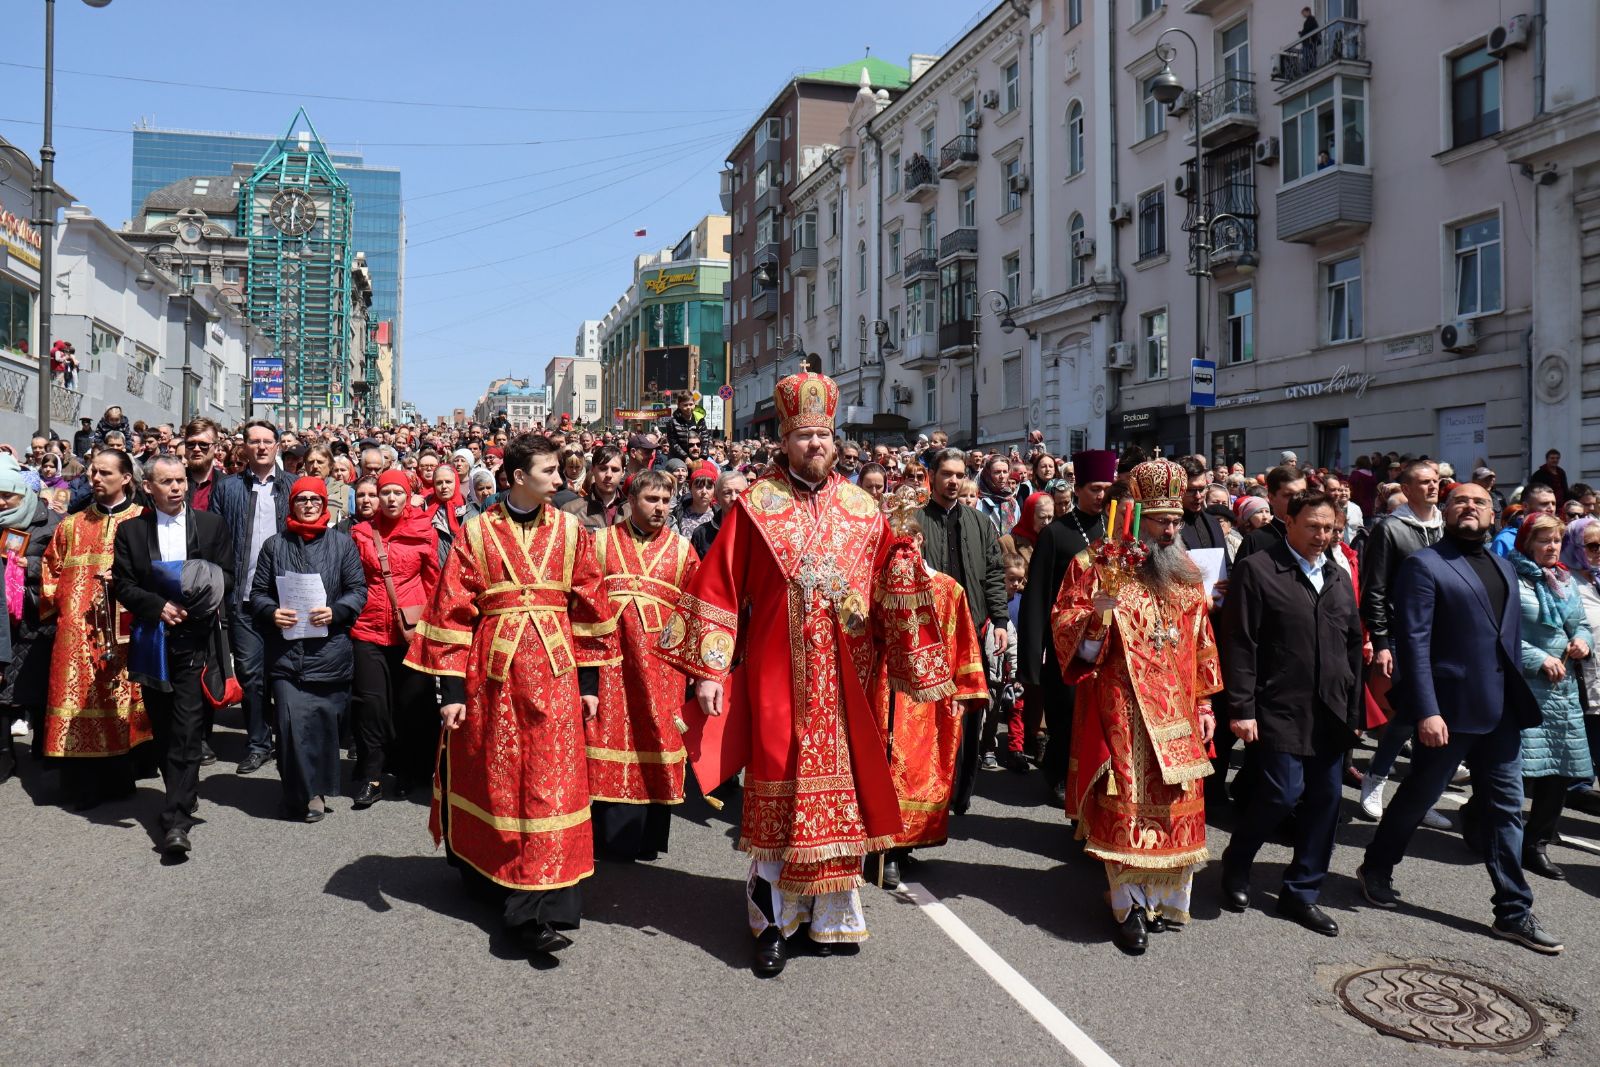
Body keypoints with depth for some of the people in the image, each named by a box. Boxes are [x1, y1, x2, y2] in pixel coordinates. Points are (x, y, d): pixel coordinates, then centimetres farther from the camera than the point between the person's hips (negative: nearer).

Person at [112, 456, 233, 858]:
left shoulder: (213, 525, 6)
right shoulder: (130, 531, 8)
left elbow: (226, 579, 2)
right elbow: (121, 584, 3)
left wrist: (191, 606, -13)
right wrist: (159, 607, -13)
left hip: (197, 642, -2)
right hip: (153, 642, 3)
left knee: (187, 733, -9)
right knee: (162, 730, 11)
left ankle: (176, 822, -10)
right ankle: (183, 798, 29)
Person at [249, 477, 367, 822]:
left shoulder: (342, 544, 6)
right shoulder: (275, 545, 10)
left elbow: (358, 590, 4)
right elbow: (258, 593, 12)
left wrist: (335, 611, -13)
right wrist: (271, 613, -8)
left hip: (329, 649, 0)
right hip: (286, 651, 1)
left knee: (325, 720, 5)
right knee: (291, 720, -9)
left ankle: (318, 788, 21)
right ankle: (303, 793, 5)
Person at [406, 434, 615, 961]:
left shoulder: (570, 531, 4)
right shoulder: (477, 533, -1)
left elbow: (589, 607, 7)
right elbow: (453, 611, -1)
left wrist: (589, 680, 6)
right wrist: (452, 689, -5)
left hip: (554, 669, 1)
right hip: (492, 668, -1)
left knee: (549, 781, -4)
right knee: (491, 776, 11)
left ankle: (534, 910, 1)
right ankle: (486, 869, 37)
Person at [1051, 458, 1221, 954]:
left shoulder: (1184, 572, 11)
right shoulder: (1093, 565, -4)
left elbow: (1201, 642, 15)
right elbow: (1065, 630, -7)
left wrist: (1204, 703, 12)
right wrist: (1099, 612, -27)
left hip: (1175, 712, 5)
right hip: (1120, 709, -4)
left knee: (1177, 803, 6)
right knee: (1124, 804, -1)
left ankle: (1167, 898, 21)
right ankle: (1130, 905, 11)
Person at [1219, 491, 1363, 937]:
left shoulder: (1339, 577, 15)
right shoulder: (1258, 570, -5)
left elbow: (1353, 646, 18)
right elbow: (1238, 644, -9)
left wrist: (1355, 710, 13)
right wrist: (1241, 708, -14)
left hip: (1331, 713, 6)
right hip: (1279, 711, -6)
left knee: (1325, 800, 6)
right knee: (1283, 793, -10)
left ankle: (1301, 892, 21)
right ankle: (1236, 863, 17)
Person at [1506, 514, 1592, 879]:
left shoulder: (1566, 582, 16)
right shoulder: (1510, 579, -9)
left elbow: (1582, 624, 25)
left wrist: (1584, 640, 3)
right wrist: (1539, 660, -17)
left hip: (1564, 691, 8)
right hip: (1522, 688, -8)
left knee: (1560, 772, 7)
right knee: (1518, 770, -10)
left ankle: (1536, 845, 18)